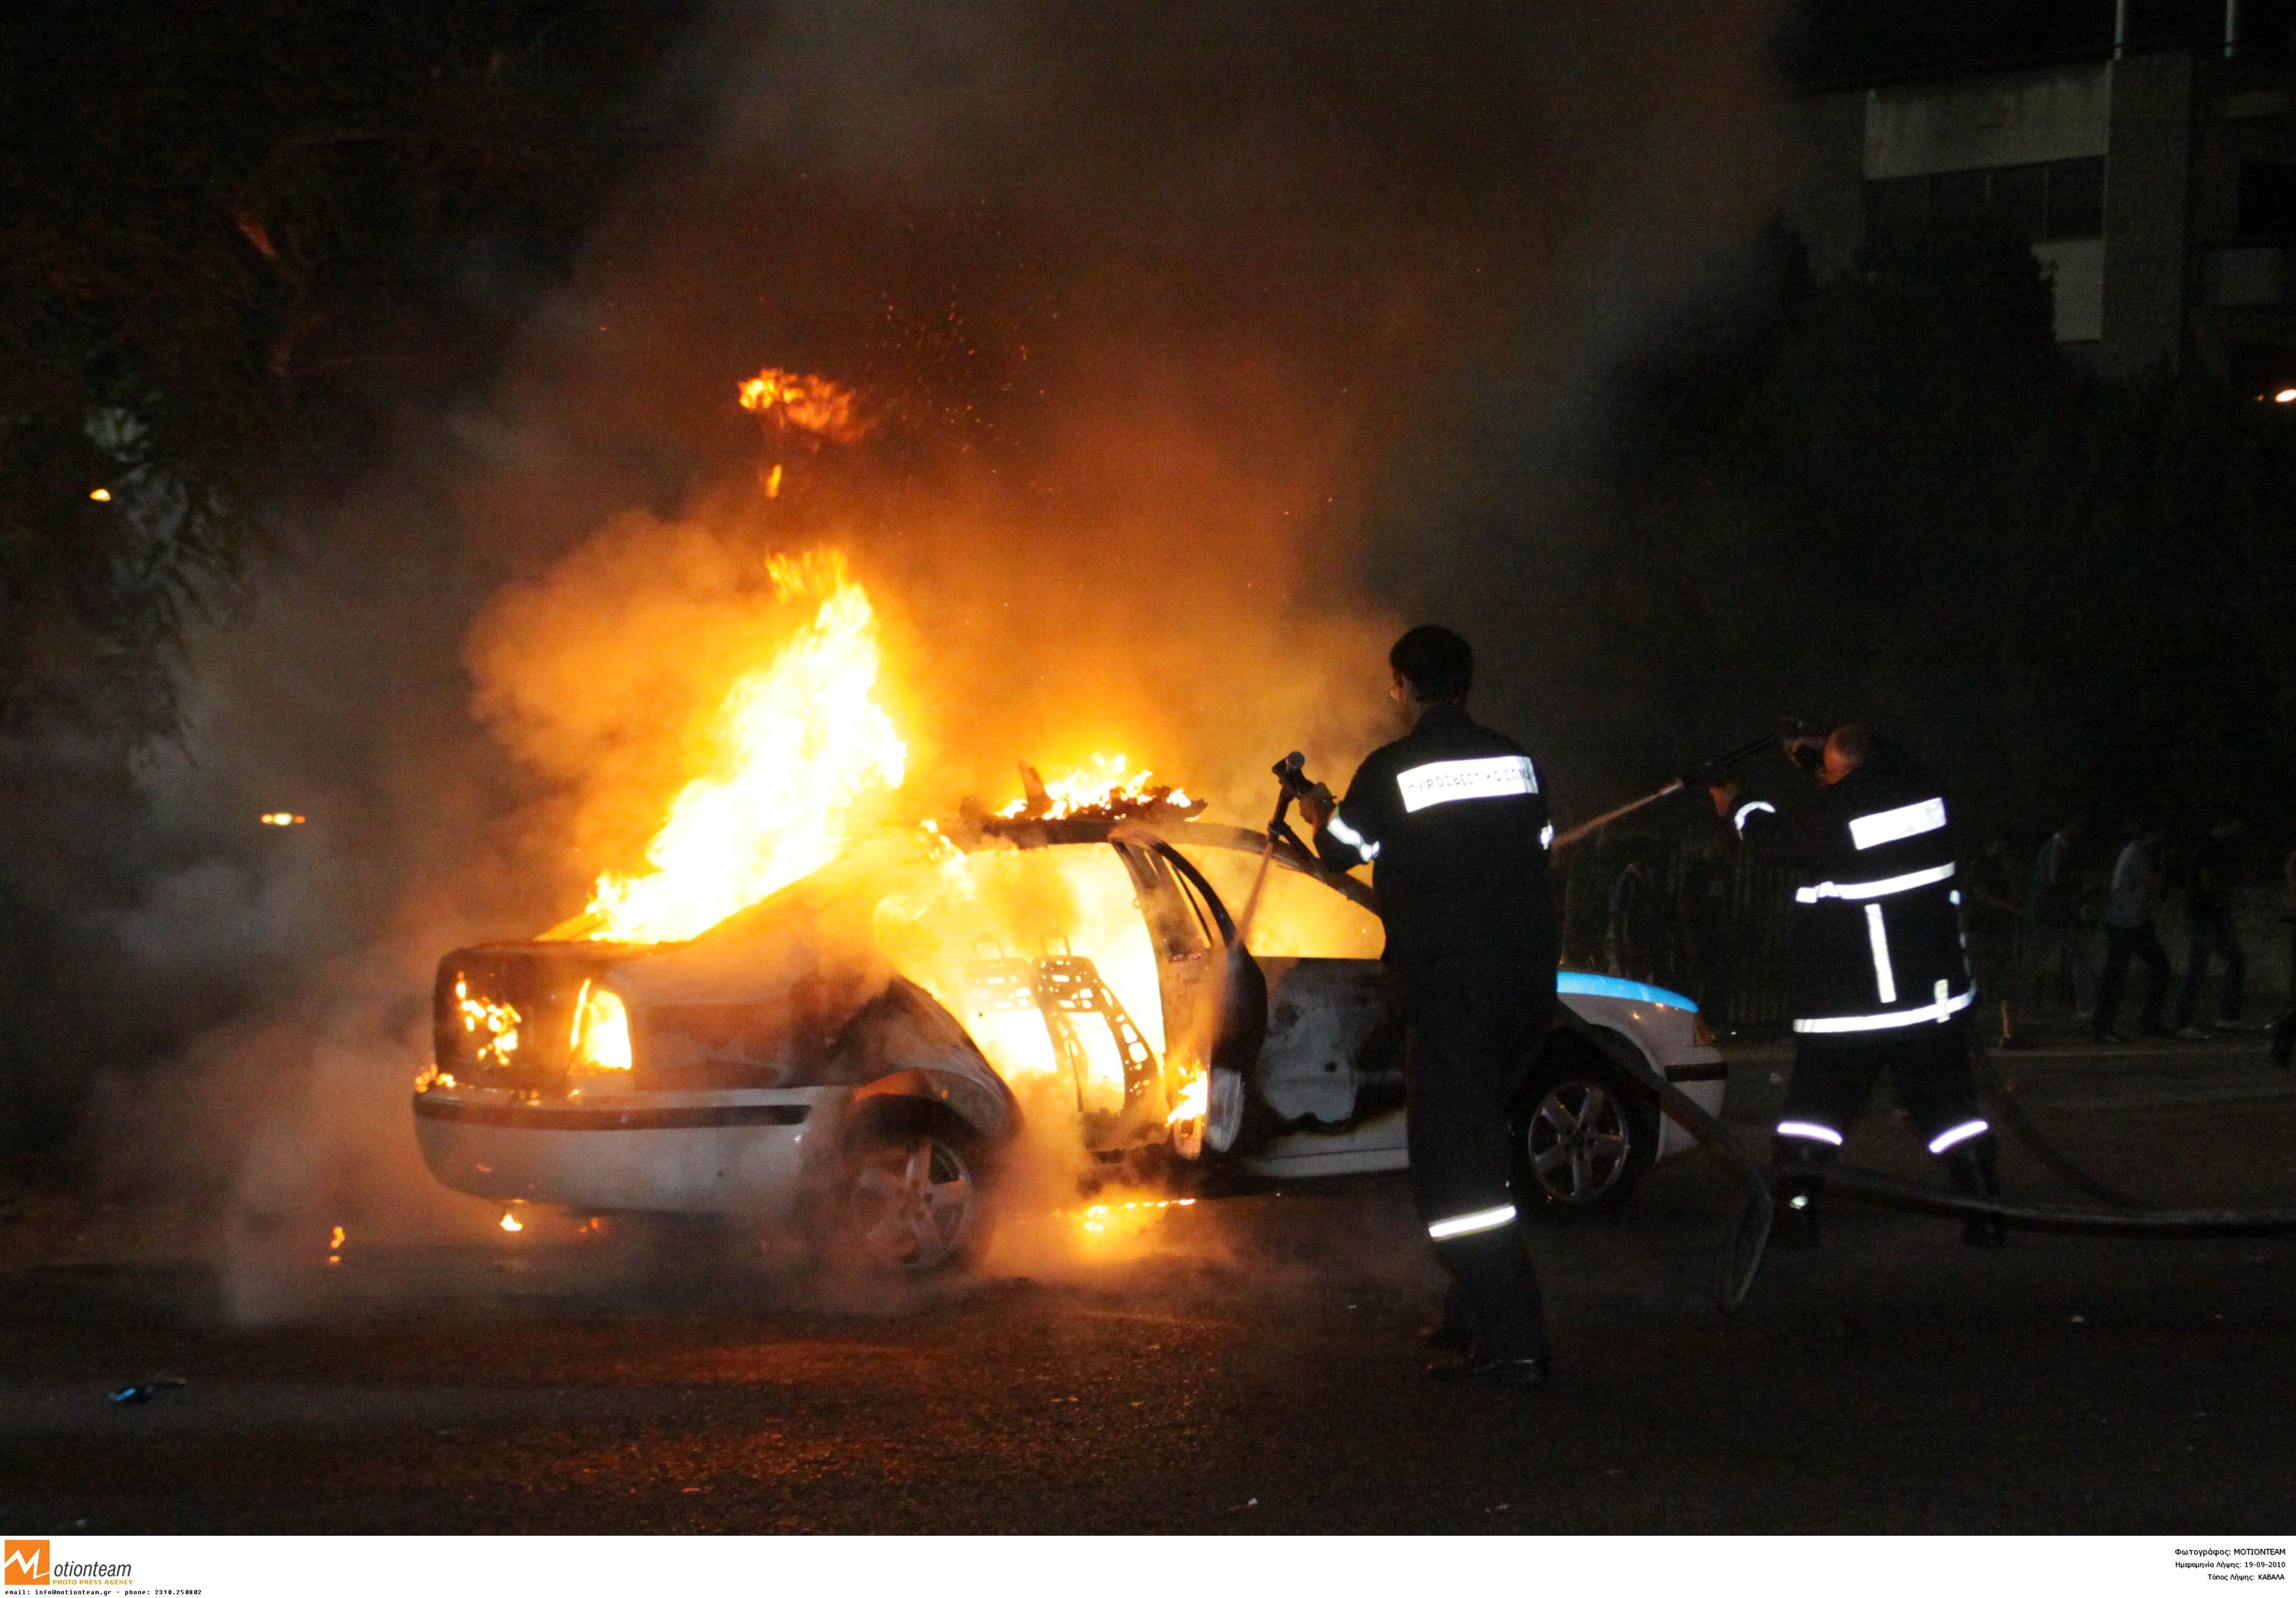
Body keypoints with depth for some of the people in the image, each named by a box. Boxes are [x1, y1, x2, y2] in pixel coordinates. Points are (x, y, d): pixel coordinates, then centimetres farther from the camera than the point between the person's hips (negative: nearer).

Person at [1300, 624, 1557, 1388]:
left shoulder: (1392, 771, -7)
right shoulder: (1515, 760, 8)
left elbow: (1343, 849, 10)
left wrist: (1318, 814, 33)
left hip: (1449, 989, -6)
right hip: (1528, 982, 6)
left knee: (1455, 1169, -5)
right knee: (1480, 1146, 22)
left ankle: (1513, 1344, -14)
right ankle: (1477, 1312, 28)